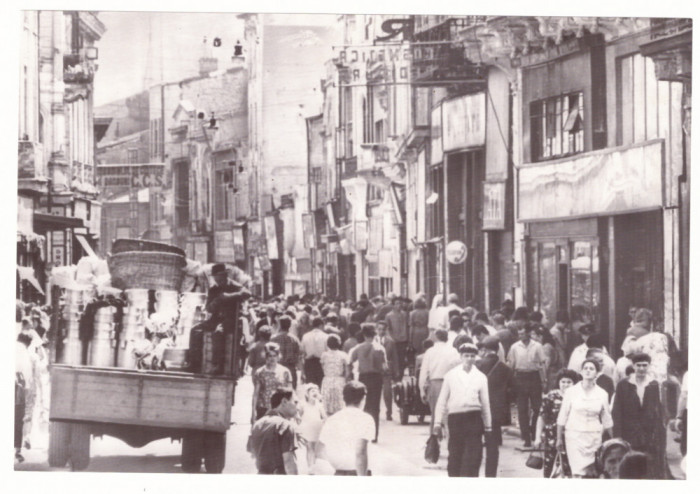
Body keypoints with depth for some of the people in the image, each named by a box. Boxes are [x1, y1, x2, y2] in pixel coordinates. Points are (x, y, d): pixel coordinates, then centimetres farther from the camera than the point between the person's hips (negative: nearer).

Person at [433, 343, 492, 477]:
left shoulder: (481, 377, 7)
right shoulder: (451, 375, 6)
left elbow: (485, 403, 10)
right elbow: (442, 401, 7)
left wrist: (488, 426, 9)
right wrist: (438, 422, 2)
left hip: (473, 417, 0)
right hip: (455, 417, 0)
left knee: (473, 455, -7)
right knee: (454, 454, 5)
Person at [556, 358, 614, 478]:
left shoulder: (602, 394, 3)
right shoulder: (571, 392, -1)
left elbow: (607, 420, 11)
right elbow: (562, 417, 4)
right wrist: (559, 439, 4)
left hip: (594, 437, 2)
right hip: (574, 435, -2)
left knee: (591, 474, 1)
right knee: (577, 472, -11)